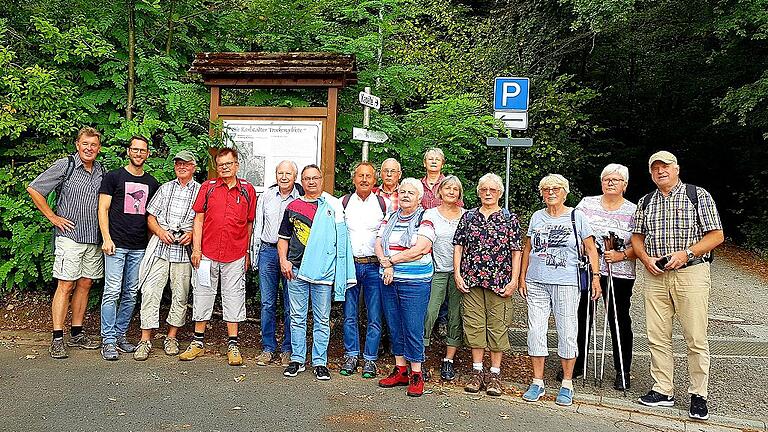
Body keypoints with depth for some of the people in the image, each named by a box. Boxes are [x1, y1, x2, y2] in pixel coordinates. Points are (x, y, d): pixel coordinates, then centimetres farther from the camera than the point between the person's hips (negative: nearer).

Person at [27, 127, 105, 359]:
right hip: (69, 235, -5)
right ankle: (57, 339, 0)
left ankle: (76, 334, 19)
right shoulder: (65, 165, -4)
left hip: (94, 238, 5)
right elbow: (33, 189, -5)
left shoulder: (102, 171, 10)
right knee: (66, 285, -6)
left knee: (85, 284, 9)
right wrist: (53, 217, -6)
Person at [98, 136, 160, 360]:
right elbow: (103, 209, -1)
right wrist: (106, 238, -10)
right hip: (117, 244, -4)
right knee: (112, 292, -6)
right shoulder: (113, 177, 3)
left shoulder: (151, 183, 15)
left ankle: (120, 335, 19)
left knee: (131, 294, 8)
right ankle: (108, 341, 0)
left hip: (140, 247, 4)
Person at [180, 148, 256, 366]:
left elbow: (249, 223, 9)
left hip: (235, 256, 0)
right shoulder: (208, 187, 5)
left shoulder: (248, 190, 5)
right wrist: (196, 248, -2)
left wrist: (247, 252, 9)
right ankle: (198, 342, 21)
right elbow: (198, 219, 5)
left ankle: (233, 345, 14)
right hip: (207, 253, 1)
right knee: (203, 294, 8)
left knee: (233, 296, 5)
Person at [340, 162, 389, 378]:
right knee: (349, 314, 6)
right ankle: (351, 355, 20)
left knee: (374, 317, 2)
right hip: (349, 264, 1)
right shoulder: (344, 202, 7)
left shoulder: (384, 203, 3)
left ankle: (370, 359, 13)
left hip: (374, 265, -1)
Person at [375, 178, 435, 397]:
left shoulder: (425, 220, -3)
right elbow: (378, 245, 6)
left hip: (414, 282, -5)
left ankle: (416, 375, 7)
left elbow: (419, 250, -15)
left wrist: (391, 260, -10)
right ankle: (400, 370, 22)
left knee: (413, 328, -4)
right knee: (394, 327, 11)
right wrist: (386, 265, -12)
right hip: (389, 280, 6)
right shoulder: (390, 219, 14)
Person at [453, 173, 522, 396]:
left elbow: (516, 251, 1)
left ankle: (495, 374, 11)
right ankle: (477, 372, 15)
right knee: (474, 324, 4)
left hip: (500, 281, -2)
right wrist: (457, 274, 0)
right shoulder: (468, 217, 10)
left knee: (498, 326, 1)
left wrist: (514, 280, -7)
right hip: (471, 281, 2)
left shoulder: (510, 218, 5)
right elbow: (458, 246, 9)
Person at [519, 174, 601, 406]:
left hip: (566, 283, -3)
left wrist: (596, 276, -4)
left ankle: (567, 385, 13)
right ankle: (537, 382, 13)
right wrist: (522, 278, 11)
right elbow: (527, 249, 16)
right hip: (536, 282, 3)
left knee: (567, 332, 0)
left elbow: (591, 248, 4)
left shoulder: (576, 216, 3)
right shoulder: (537, 217, 11)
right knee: (536, 330, 2)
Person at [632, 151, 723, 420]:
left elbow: (716, 235, -2)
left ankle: (698, 395, 12)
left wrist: (686, 253, -15)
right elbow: (637, 236, 17)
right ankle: (663, 391, 17)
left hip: (691, 274, -4)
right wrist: (646, 259, -3)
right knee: (657, 337, 6)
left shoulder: (698, 195, 1)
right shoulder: (645, 202, 14)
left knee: (696, 339, -1)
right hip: (655, 276, 4)